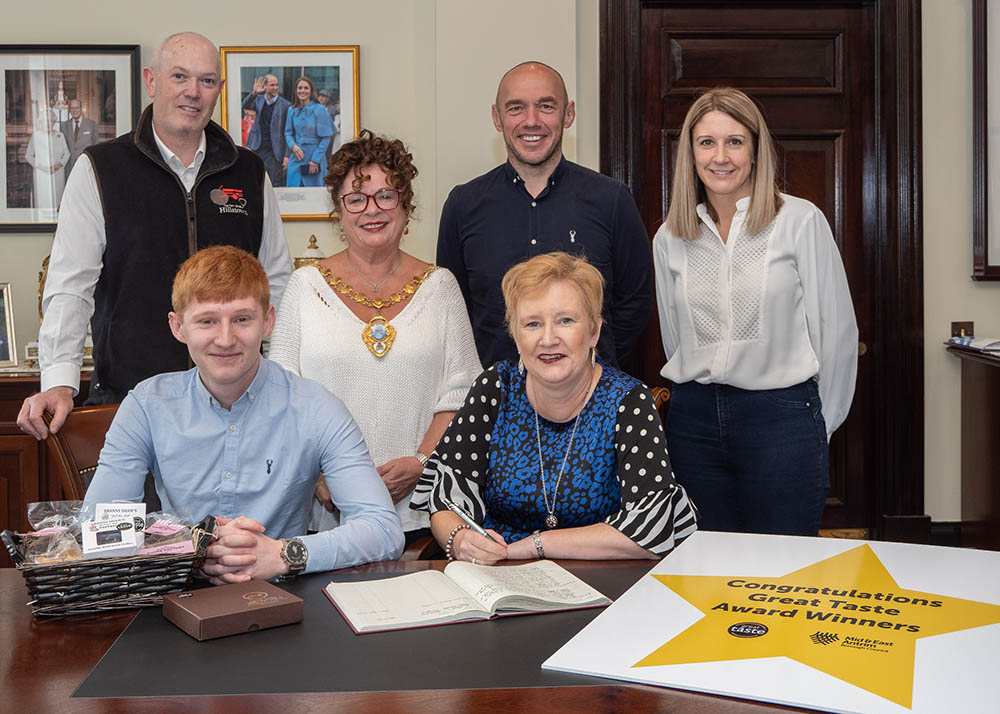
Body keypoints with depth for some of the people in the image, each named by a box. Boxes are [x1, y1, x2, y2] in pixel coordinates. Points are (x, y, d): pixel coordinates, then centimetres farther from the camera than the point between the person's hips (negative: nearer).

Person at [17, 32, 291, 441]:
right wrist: (60, 382, -15)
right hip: (126, 393, -2)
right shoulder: (99, 169, 1)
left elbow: (278, 280, 15)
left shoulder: (249, 173, 9)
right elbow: (69, 287, -4)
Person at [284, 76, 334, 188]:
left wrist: (316, 159, -11)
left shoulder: (319, 110, -6)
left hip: (315, 158, -4)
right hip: (297, 158, 4)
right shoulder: (292, 110, 8)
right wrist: (293, 146, -7)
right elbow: (288, 133, 15)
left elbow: (326, 137, -6)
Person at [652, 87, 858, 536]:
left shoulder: (800, 221, -3)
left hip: (780, 415, -3)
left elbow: (836, 330, -1)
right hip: (693, 419, 4)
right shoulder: (669, 239, 8)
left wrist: (817, 423, 3)